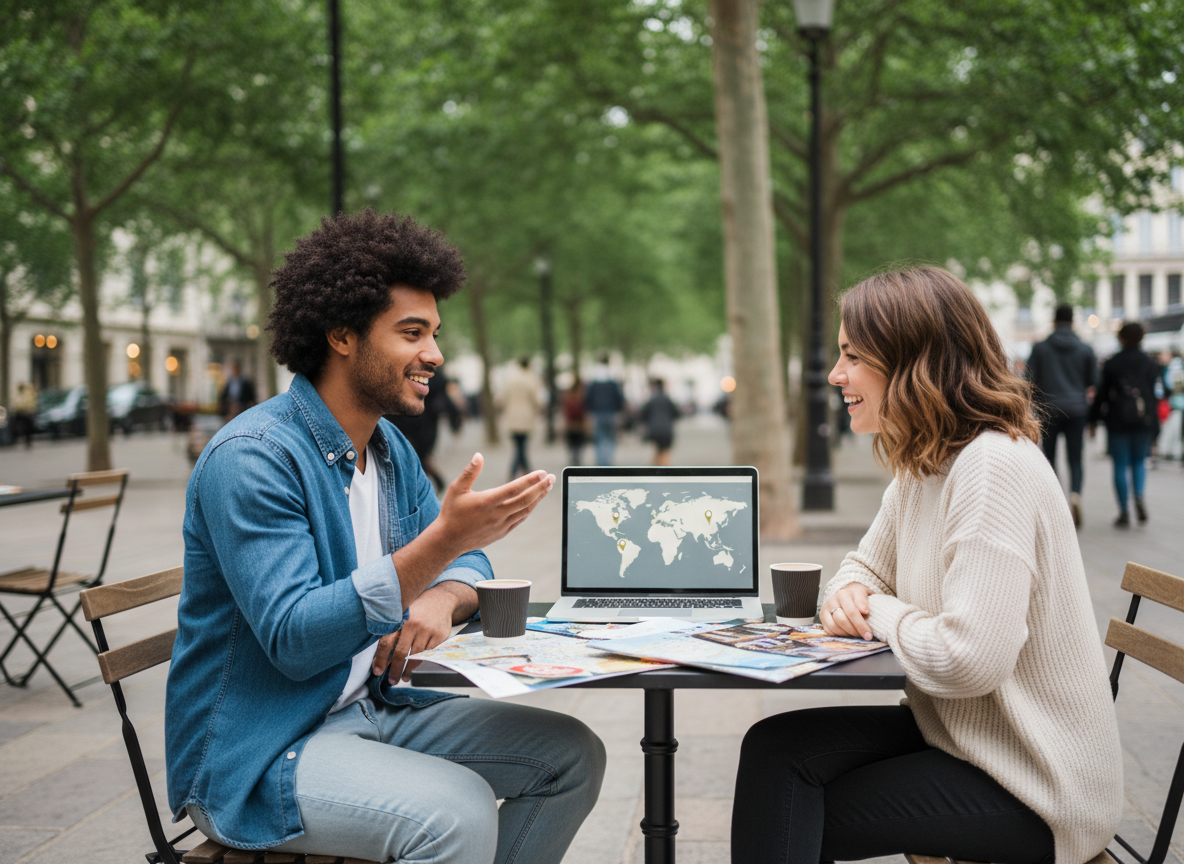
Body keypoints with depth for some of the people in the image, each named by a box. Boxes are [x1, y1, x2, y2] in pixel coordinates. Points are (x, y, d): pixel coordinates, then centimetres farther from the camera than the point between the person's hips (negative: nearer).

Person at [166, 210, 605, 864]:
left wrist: (442, 597, -11)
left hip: (370, 708, 9)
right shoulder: (251, 456, -20)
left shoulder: (390, 448, 9)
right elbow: (292, 639, -27)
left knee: (572, 753, 3)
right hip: (254, 756, -9)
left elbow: (466, 564, 15)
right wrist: (441, 541, -35)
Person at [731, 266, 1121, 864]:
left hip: (1032, 787, -8)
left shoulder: (995, 467, -23)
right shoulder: (920, 468, 8)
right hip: (953, 733, 8)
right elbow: (867, 566, 21)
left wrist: (880, 612, -11)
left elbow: (969, 660, -31)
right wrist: (849, 593, -5)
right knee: (775, 749, -8)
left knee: (788, 812, -10)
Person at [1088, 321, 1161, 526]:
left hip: (1118, 422, -2)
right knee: (1139, 461, 16)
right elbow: (1154, 395, 2)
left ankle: (1124, 512, 1)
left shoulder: (1111, 364, -2)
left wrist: (1094, 419, 9)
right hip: (1143, 422, 2)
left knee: (1120, 465, 4)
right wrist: (1154, 429, 7)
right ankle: (1139, 497, -11)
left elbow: (1102, 394, -1)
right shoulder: (1151, 365, 2)